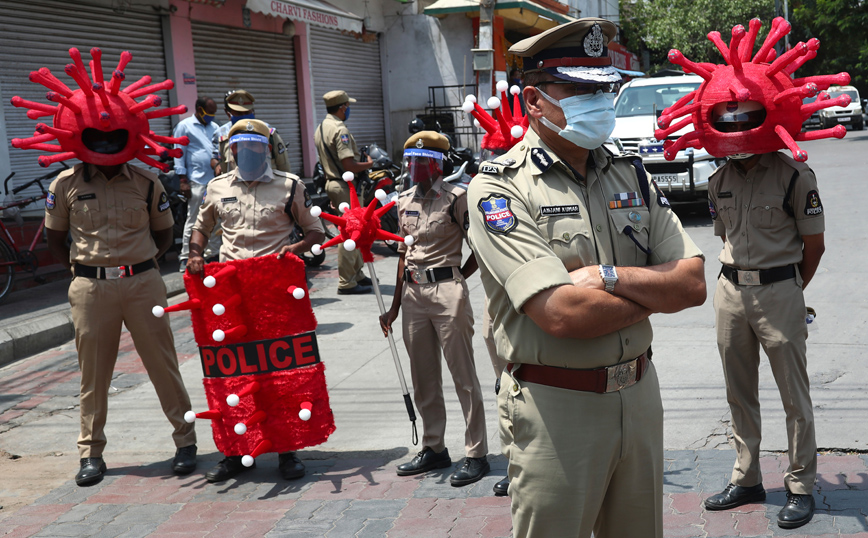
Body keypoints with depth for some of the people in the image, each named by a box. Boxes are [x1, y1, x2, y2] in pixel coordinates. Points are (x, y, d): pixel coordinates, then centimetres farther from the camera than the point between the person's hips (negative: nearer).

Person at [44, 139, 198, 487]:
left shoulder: (146, 183, 5)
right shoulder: (67, 184, 4)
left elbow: (164, 234, 15)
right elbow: (55, 240, 12)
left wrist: (138, 264, 1)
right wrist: (86, 269, 1)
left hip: (143, 284, 0)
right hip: (90, 289, 0)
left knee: (163, 364, 2)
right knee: (93, 371, 6)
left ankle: (185, 441, 14)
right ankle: (91, 454, 17)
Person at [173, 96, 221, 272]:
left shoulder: (214, 127, 19)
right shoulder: (184, 126, 1)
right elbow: (179, 153, -3)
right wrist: (183, 180, -9)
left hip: (217, 180, 6)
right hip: (197, 181, -6)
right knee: (193, 221, -5)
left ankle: (212, 254, 18)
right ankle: (186, 258, 0)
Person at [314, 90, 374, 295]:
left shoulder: (320, 128, 13)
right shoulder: (340, 130, -18)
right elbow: (349, 165, -24)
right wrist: (368, 164, -7)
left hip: (332, 182, 10)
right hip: (346, 186, -10)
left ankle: (357, 274, 28)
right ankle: (346, 283, -3)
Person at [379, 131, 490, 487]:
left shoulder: (455, 197, -6)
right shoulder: (405, 201, 13)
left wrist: (456, 280, -8)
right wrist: (395, 307, 16)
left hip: (447, 291, -7)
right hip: (413, 292, 7)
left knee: (463, 375, -2)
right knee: (423, 378, 13)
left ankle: (476, 454, 5)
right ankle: (433, 448, 26)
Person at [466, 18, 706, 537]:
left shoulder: (630, 175, 7)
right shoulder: (501, 187, -12)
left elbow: (694, 283, 0)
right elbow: (562, 314, -23)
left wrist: (610, 277, -16)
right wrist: (655, 291, -8)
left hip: (640, 395, 6)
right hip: (555, 409, -6)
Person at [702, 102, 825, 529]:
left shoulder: (794, 176, -9)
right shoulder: (718, 181, 8)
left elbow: (814, 244, -3)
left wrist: (789, 291, 5)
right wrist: (740, 279, 13)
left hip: (779, 290, -5)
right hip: (730, 290, 6)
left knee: (795, 395, 2)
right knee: (739, 393, 13)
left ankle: (800, 487, 13)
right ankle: (746, 479, 26)